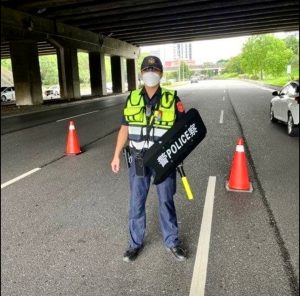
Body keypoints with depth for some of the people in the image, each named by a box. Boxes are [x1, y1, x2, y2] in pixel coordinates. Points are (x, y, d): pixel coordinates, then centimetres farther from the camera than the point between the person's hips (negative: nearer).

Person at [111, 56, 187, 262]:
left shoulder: (172, 99, -6)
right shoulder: (132, 98, 2)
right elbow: (125, 128, 7)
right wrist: (117, 156, 5)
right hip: (139, 159, 2)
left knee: (166, 201, 11)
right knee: (136, 202, 11)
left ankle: (172, 241, 31)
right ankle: (136, 243, 30)